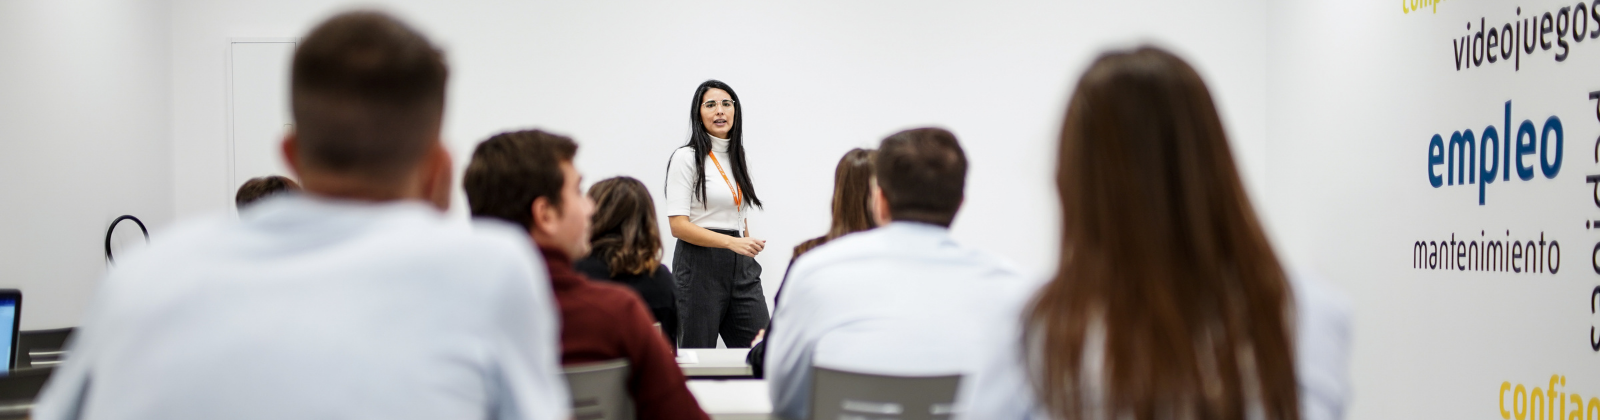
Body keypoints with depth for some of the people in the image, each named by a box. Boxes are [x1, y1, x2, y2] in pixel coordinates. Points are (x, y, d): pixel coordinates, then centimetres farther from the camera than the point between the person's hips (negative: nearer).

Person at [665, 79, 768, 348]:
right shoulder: (686, 158, -4)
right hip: (700, 265, -6)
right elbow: (678, 225, -12)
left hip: (741, 267, 6)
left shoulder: (737, 158, 15)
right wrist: (731, 242, -21)